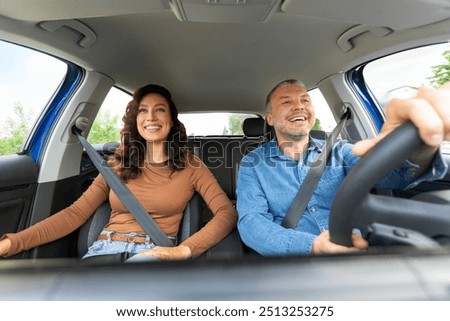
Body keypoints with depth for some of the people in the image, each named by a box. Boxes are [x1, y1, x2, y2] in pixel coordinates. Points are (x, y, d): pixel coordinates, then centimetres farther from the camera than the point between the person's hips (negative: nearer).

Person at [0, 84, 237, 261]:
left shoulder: (190, 165, 1)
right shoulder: (118, 164, 11)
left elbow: (227, 212, -7)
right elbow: (76, 212, 8)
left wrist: (183, 250, -21)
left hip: (154, 254, -2)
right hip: (105, 248, 3)